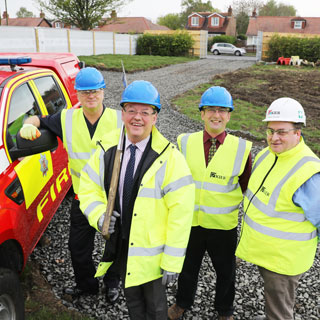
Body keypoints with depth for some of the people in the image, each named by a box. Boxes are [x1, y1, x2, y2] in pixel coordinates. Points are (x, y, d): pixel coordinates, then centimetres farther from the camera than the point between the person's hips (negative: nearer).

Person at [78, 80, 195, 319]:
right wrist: (99, 216, -14)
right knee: (131, 298, 25)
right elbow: (88, 188, 5)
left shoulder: (169, 158, -18)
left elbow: (181, 213, -18)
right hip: (119, 245, 4)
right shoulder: (108, 149, -3)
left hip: (152, 251, -4)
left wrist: (172, 261, -17)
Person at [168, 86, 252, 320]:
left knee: (226, 271, 21)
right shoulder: (185, 143, -7)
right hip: (189, 220, 1)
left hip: (224, 224, -1)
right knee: (187, 266, 22)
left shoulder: (241, 148, -11)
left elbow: (247, 186, 0)